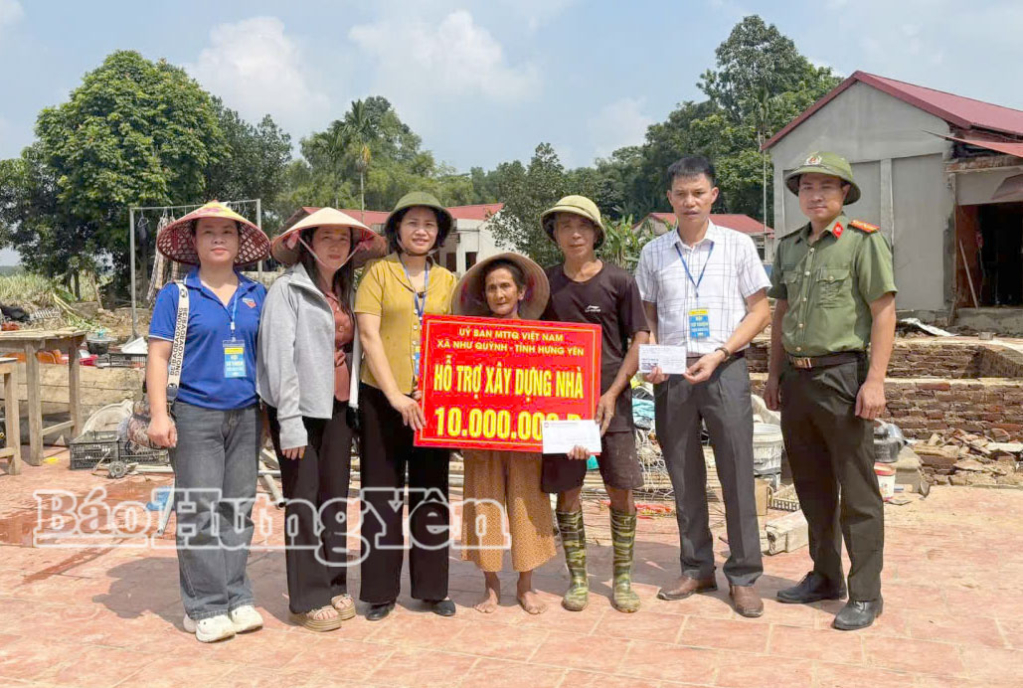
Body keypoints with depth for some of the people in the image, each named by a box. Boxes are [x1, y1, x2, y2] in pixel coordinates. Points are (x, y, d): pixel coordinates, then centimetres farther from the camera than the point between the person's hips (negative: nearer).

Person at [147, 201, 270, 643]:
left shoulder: (257, 296, 10)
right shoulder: (177, 296, 1)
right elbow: (158, 356, -2)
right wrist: (159, 414, -10)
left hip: (246, 415, 4)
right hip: (195, 413, -3)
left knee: (238, 507, 8)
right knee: (200, 510, -3)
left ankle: (236, 598, 17)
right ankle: (204, 607, 5)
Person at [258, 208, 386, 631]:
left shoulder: (345, 292, 14)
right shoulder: (288, 289, -6)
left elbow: (352, 350, 13)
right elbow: (279, 356, -12)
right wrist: (289, 420, -17)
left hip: (337, 405, 6)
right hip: (301, 407, -6)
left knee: (335, 497, 10)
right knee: (304, 501, 0)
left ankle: (335, 586, 21)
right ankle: (307, 599, 8)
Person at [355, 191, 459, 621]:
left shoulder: (447, 281, 11)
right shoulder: (379, 272, 0)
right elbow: (368, 334, -8)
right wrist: (395, 394, -15)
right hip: (382, 397, -3)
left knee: (431, 491, 9)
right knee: (382, 492, 4)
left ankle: (431, 587, 20)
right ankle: (381, 590, 14)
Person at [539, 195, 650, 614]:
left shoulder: (618, 281, 1)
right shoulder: (544, 282, 6)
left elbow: (639, 341, 0)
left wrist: (612, 394, -8)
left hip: (610, 399, -1)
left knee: (621, 489, 0)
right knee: (567, 490, 4)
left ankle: (622, 579, 14)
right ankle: (577, 579, 17)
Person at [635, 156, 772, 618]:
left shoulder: (737, 245, 3)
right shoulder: (653, 253, 9)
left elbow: (760, 310, 2)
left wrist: (719, 354, -10)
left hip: (724, 369, -2)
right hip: (671, 373, 3)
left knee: (737, 473, -2)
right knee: (684, 475, 9)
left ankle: (743, 576, 9)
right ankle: (697, 569, 22)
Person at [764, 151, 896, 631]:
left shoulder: (863, 241, -6)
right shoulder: (789, 247, 13)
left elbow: (884, 312, -9)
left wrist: (875, 380, -15)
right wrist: (774, 374, 15)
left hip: (842, 375, -6)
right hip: (796, 378, 7)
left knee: (856, 492, 1)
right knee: (812, 486, 15)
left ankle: (865, 594, 11)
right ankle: (824, 577, 29)